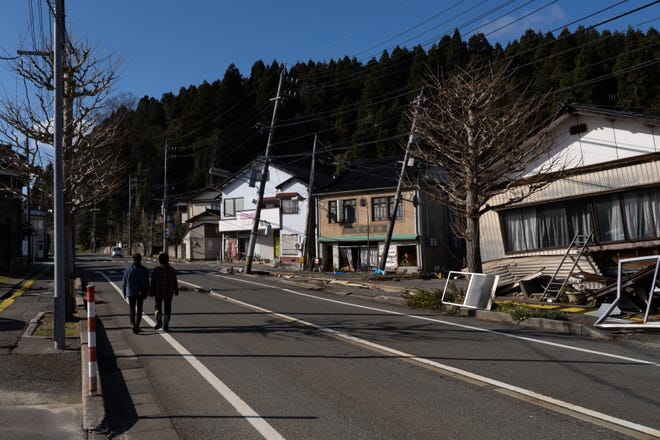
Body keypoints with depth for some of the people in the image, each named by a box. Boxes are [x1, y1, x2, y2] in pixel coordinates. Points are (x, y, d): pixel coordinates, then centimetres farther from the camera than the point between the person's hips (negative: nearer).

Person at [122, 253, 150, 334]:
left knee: (131, 309, 11)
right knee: (139, 309, 11)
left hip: (130, 292, 0)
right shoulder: (144, 270, -8)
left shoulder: (128, 269, -7)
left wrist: (124, 292, 9)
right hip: (140, 293, 0)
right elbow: (146, 283, -4)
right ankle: (137, 326, 7)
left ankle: (133, 324, -6)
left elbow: (124, 282, -2)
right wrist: (146, 293, 7)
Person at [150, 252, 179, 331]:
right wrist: (176, 291, 12)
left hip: (158, 292, -1)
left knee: (158, 307, 15)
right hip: (169, 293, 1)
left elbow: (153, 282, -7)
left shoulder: (156, 269, -6)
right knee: (167, 308, 6)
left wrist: (152, 292, -1)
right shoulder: (171, 269, 0)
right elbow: (175, 282, 3)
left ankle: (159, 322, 2)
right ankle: (165, 326, 6)